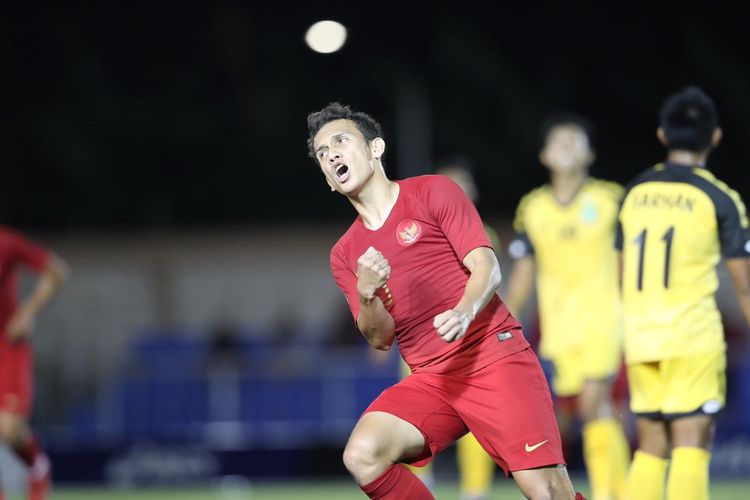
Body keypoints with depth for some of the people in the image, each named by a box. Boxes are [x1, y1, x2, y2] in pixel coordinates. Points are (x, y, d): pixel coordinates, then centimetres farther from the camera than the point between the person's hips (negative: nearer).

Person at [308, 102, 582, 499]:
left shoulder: (432, 192, 3)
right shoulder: (344, 255, 15)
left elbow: (486, 266, -5)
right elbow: (380, 339, 10)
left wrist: (464, 314, -26)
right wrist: (367, 295, -12)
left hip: (493, 355, -4)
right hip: (431, 378, 4)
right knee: (362, 455, -24)